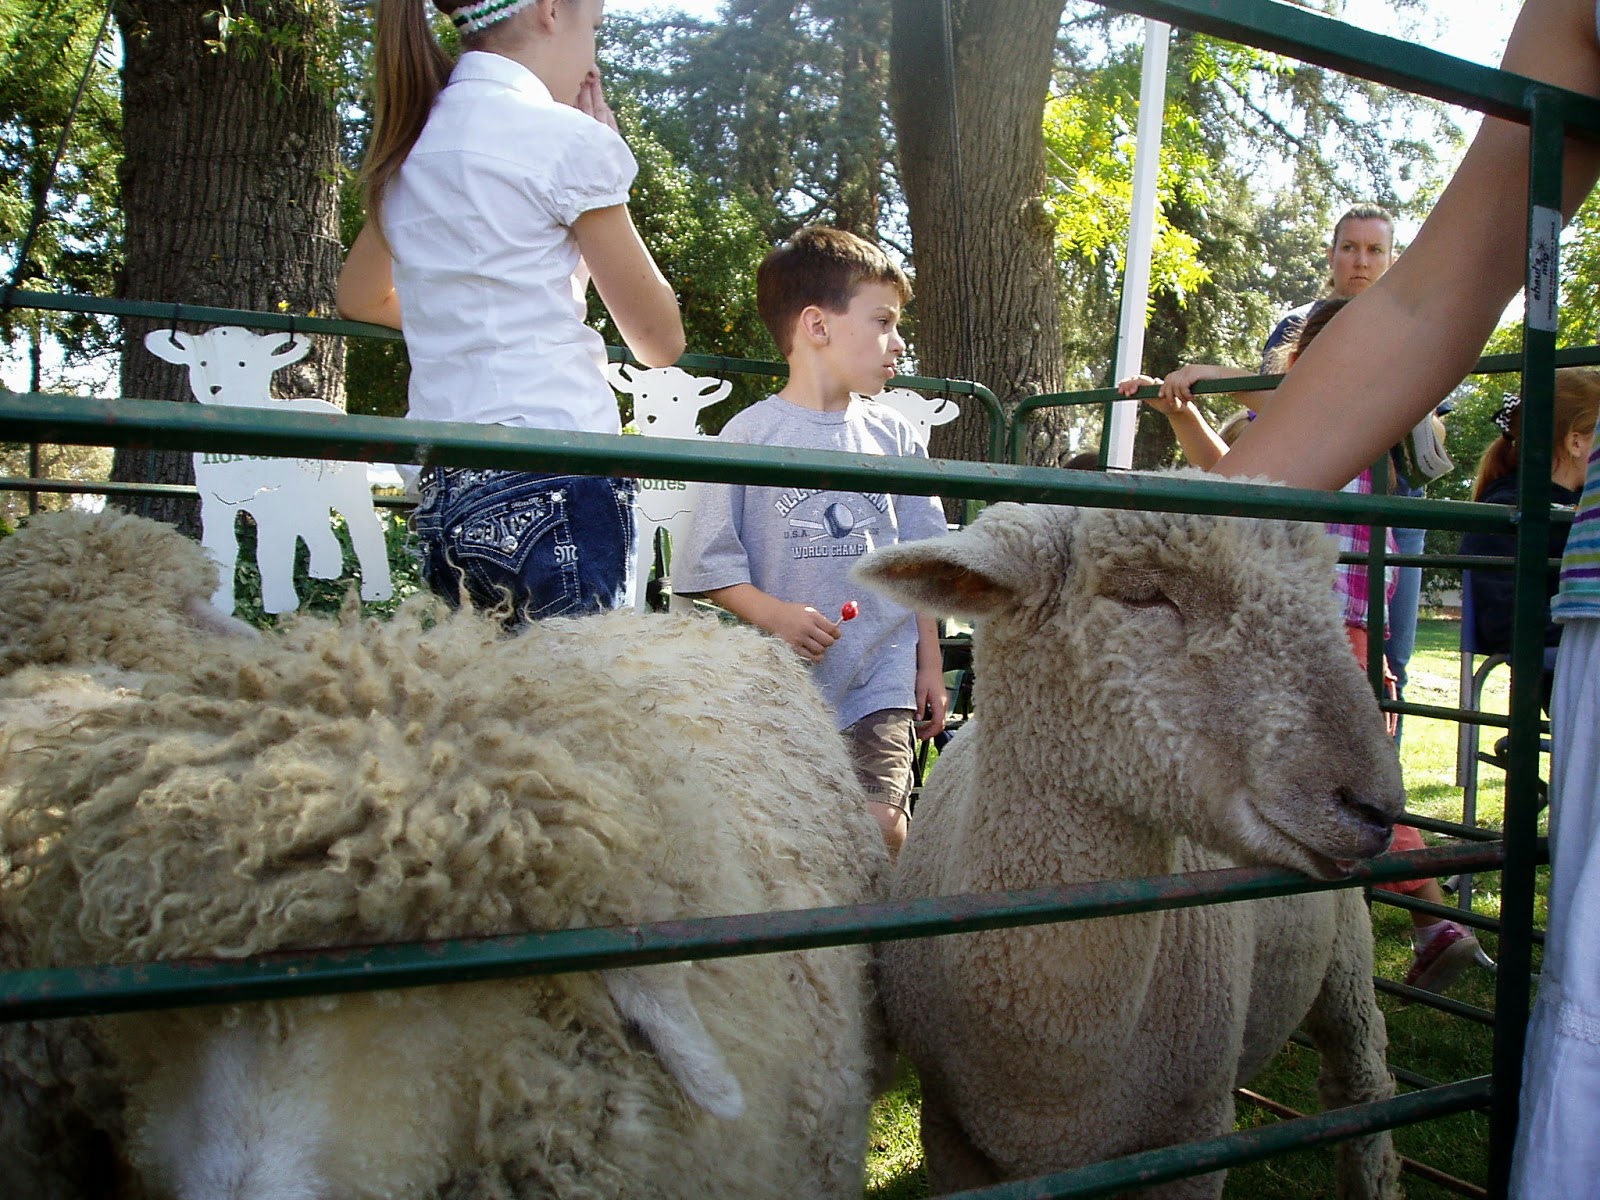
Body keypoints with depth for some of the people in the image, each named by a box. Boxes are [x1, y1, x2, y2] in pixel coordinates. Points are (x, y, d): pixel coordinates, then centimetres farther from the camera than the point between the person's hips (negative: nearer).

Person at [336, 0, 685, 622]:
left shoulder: (410, 146, 15)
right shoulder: (565, 136, -6)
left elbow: (360, 297, 32)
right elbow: (660, 340, 2)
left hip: (444, 495, 8)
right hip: (553, 489, -7)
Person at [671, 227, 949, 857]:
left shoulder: (895, 437, 6)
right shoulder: (751, 433, -6)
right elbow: (708, 562, -5)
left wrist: (930, 665, 11)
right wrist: (775, 615, -19)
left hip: (882, 683, 2)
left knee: (881, 829, -8)